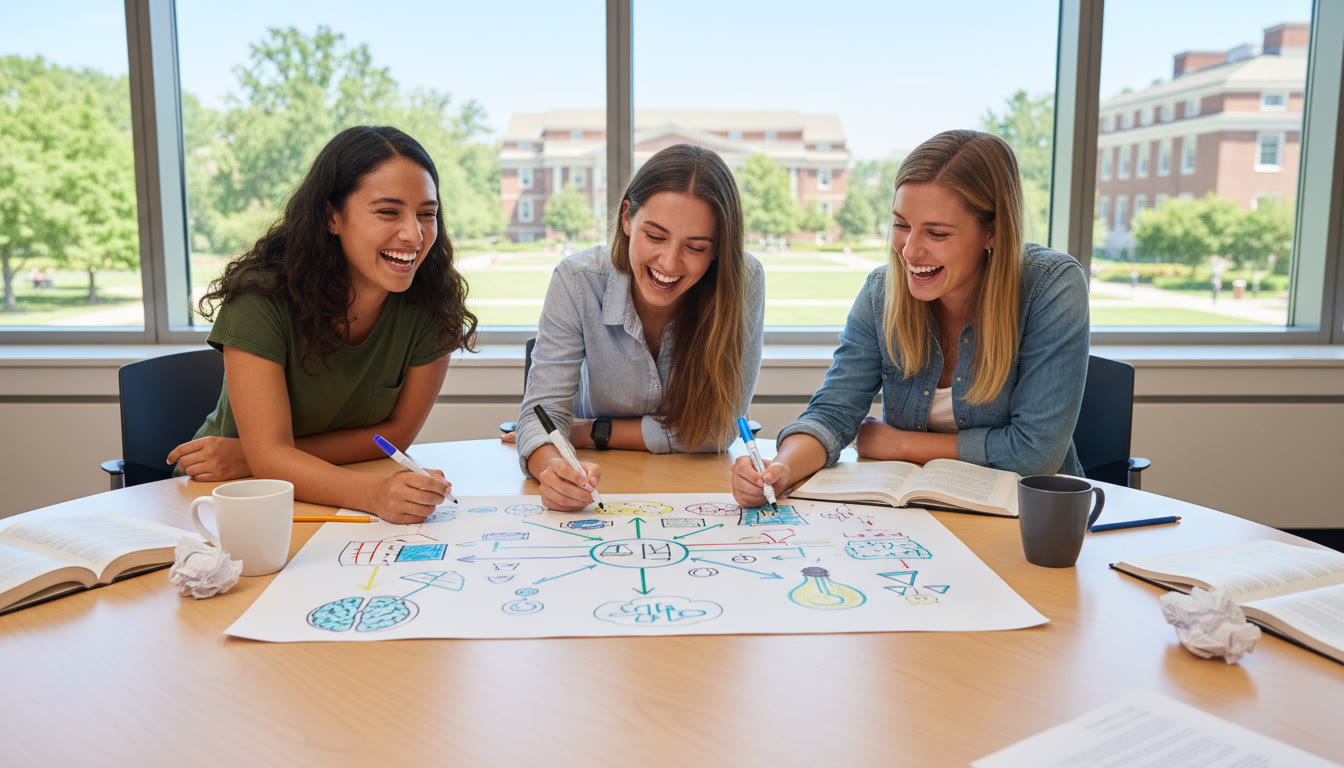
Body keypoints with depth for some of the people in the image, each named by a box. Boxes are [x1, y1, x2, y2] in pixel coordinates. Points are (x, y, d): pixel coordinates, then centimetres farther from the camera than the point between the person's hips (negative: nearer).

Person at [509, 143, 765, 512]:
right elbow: (544, 410, -19)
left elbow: (716, 429, -17)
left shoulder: (743, 281, -20)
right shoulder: (578, 281, -18)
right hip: (602, 484, 0)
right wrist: (555, 465, -42)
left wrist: (587, 432, -14)